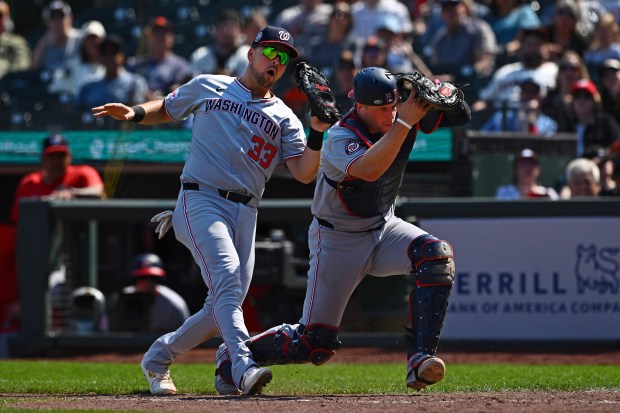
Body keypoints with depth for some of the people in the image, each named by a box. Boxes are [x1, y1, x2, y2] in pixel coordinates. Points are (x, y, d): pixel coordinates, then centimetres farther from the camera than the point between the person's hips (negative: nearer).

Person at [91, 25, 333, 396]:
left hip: (245, 213, 4)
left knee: (224, 308, -2)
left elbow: (305, 174, 4)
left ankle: (158, 358, 21)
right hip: (201, 200, -4)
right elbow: (166, 109, 25)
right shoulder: (208, 87, 12)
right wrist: (134, 113, 5)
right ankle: (244, 366, -41)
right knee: (226, 272, -28)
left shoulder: (284, 118, 15)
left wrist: (317, 133, -11)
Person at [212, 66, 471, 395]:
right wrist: (404, 122, -47)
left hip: (383, 228, 5)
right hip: (338, 241, -5)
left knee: (436, 255, -27)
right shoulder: (341, 138, -26)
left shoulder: (402, 113, -9)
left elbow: (461, 116, -8)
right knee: (316, 343, -5)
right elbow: (369, 170, -47)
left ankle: (420, 359, -27)